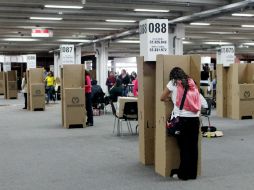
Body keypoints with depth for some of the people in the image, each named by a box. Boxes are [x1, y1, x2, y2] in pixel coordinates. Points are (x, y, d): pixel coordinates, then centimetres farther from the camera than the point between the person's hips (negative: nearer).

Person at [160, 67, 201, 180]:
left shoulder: (173, 83, 5)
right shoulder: (191, 82, 15)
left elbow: (162, 98, 13)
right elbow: (197, 102, 12)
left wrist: (169, 98, 31)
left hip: (181, 118, -3)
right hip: (195, 118, 4)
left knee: (184, 146, 3)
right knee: (193, 146, 7)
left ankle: (184, 174, 10)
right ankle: (193, 173, 16)